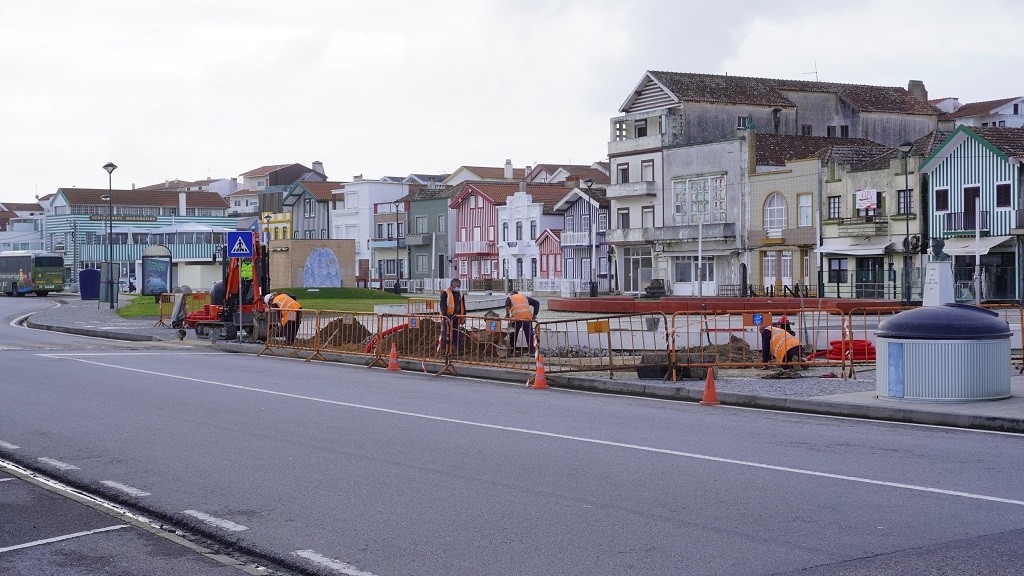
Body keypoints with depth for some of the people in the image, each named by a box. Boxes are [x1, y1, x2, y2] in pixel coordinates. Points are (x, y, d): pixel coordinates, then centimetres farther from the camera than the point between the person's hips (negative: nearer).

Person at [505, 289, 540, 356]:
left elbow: (507, 305, -5)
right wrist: (535, 314, 17)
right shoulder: (525, 297, 29)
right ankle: (532, 351, 2)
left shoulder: (510, 298, 19)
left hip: (516, 318, -2)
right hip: (528, 318, 2)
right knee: (529, 335, 7)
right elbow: (536, 303, 21)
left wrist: (507, 315, -4)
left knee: (514, 335, 11)